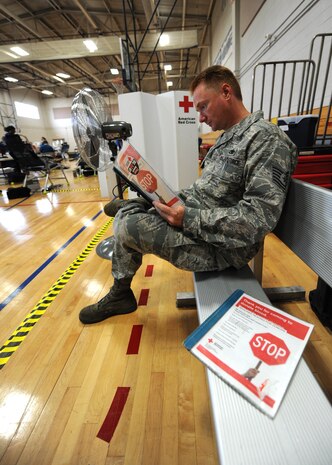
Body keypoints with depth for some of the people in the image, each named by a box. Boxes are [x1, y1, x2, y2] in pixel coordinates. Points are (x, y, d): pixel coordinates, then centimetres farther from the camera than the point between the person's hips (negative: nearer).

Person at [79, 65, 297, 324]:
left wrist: (189, 218, -27)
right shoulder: (228, 138, 14)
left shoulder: (267, 138, -16)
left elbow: (259, 219, -26)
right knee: (125, 215, 3)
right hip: (196, 216, 9)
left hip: (221, 247, -8)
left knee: (127, 226, -14)